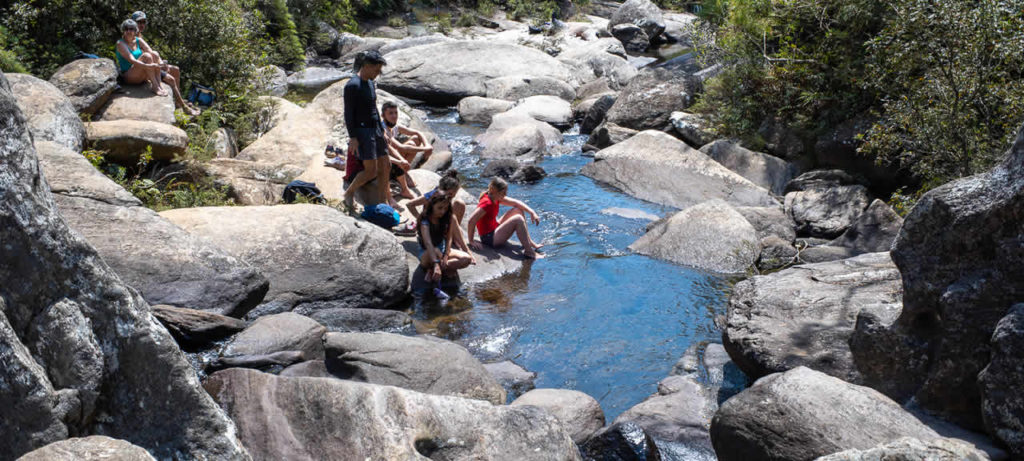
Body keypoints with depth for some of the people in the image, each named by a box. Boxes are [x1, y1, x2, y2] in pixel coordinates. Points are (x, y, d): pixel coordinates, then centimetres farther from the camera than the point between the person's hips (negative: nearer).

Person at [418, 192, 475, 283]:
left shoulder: (449, 218, -7)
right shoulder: (425, 222, -24)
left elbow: (449, 238, -10)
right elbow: (428, 244, -38)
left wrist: (446, 255, -27)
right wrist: (436, 264, -52)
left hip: (443, 250, 6)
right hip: (426, 254, -6)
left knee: (467, 259, -20)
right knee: (436, 251, -43)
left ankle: (432, 270, -20)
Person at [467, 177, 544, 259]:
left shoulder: (496, 198, 4)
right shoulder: (487, 203, -24)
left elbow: (515, 202, 7)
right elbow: (471, 221, -30)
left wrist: (532, 213, -2)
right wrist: (471, 241, -25)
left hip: (495, 229, 10)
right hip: (489, 238, -10)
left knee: (518, 210, 8)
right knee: (518, 219, -21)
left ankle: (529, 242, 8)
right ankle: (529, 252, -15)